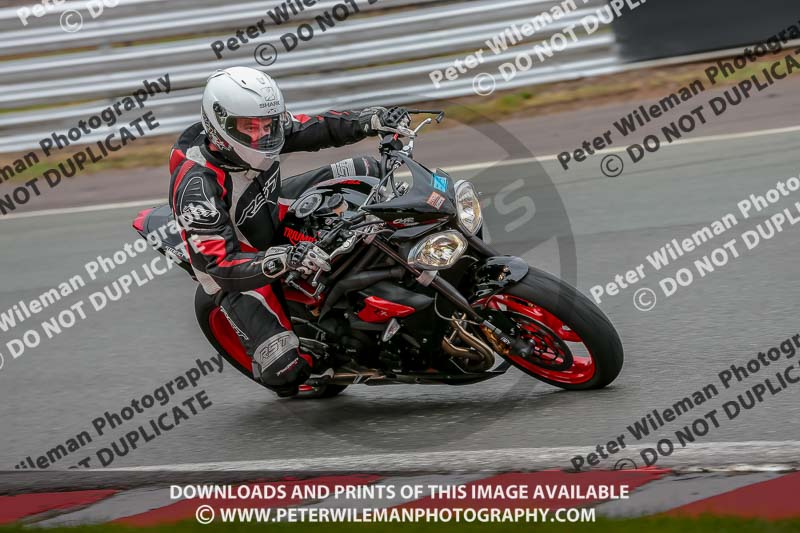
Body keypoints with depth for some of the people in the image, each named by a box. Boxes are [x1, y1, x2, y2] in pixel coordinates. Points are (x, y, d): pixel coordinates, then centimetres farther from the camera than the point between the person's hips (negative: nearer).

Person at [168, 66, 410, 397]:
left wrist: (374, 120, -21)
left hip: (276, 217, 7)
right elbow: (219, 264, -39)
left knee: (365, 171, -4)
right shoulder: (196, 189, -36)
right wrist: (284, 259, -52)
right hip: (237, 269, -6)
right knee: (284, 369, -21)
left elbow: (318, 129, -5)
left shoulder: (256, 127, -17)